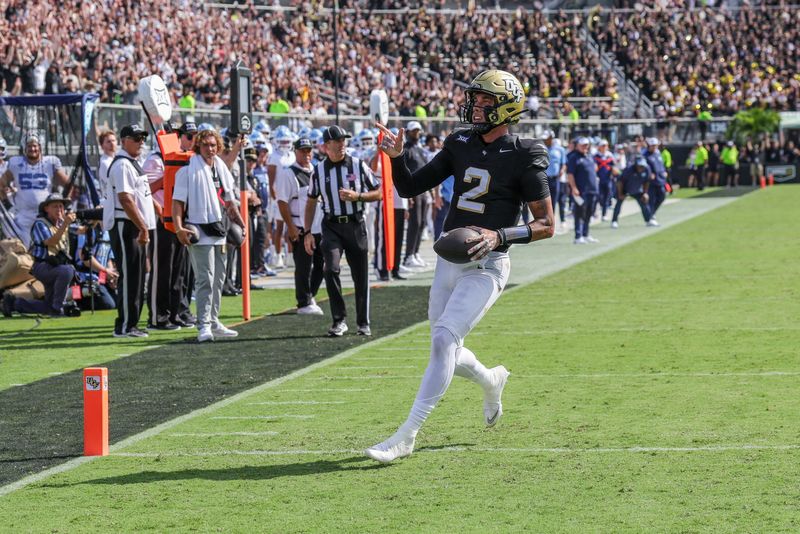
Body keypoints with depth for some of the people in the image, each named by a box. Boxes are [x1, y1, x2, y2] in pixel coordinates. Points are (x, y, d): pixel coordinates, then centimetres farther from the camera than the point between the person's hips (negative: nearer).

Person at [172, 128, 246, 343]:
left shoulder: (221, 170, 15)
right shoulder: (188, 171, -7)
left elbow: (228, 201, 24)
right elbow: (178, 201, -11)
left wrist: (239, 221, 15)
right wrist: (179, 228, -21)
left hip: (218, 231, 8)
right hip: (199, 232, -8)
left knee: (218, 279, 13)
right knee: (205, 279, -13)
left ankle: (213, 322, 23)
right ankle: (204, 326, -14)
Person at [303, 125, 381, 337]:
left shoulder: (358, 165, 1)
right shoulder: (319, 170, 4)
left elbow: (378, 193, 4)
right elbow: (311, 202, 12)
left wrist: (357, 196, -13)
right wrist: (307, 232, 6)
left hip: (355, 226, 0)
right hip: (331, 226, 0)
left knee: (361, 276, 5)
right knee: (331, 269, -19)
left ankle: (363, 323, 18)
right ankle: (339, 320, -10)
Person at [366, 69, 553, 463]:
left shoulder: (523, 158, -9)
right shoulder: (460, 146, 8)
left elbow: (546, 225, -9)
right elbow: (410, 188, 11)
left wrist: (500, 235, -23)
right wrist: (396, 157, -8)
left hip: (486, 266, -7)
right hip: (448, 262, 7)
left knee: (444, 340, -19)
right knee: (446, 351, 14)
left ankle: (406, 435, -17)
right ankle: (491, 381, 47)